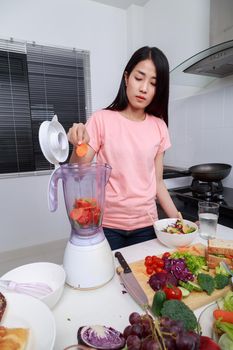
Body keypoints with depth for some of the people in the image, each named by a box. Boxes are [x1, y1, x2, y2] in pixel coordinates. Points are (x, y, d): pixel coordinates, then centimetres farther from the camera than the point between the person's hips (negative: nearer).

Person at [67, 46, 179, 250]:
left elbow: (157, 182, 5)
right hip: (107, 225, -2)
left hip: (146, 225, 3)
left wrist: (176, 218, -2)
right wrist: (78, 147, -26)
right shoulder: (101, 120, -9)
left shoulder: (159, 127, 1)